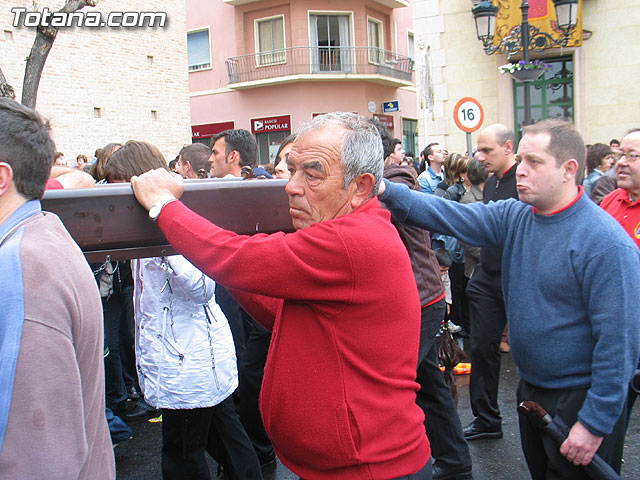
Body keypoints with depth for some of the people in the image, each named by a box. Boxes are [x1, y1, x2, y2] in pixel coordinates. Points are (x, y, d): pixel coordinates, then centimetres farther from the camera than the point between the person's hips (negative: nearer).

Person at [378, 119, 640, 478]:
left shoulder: (606, 242, -21)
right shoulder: (514, 217, -1)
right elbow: (451, 216, -11)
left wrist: (596, 423, -20)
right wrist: (387, 191, -25)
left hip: (580, 400, -6)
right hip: (531, 389, 7)